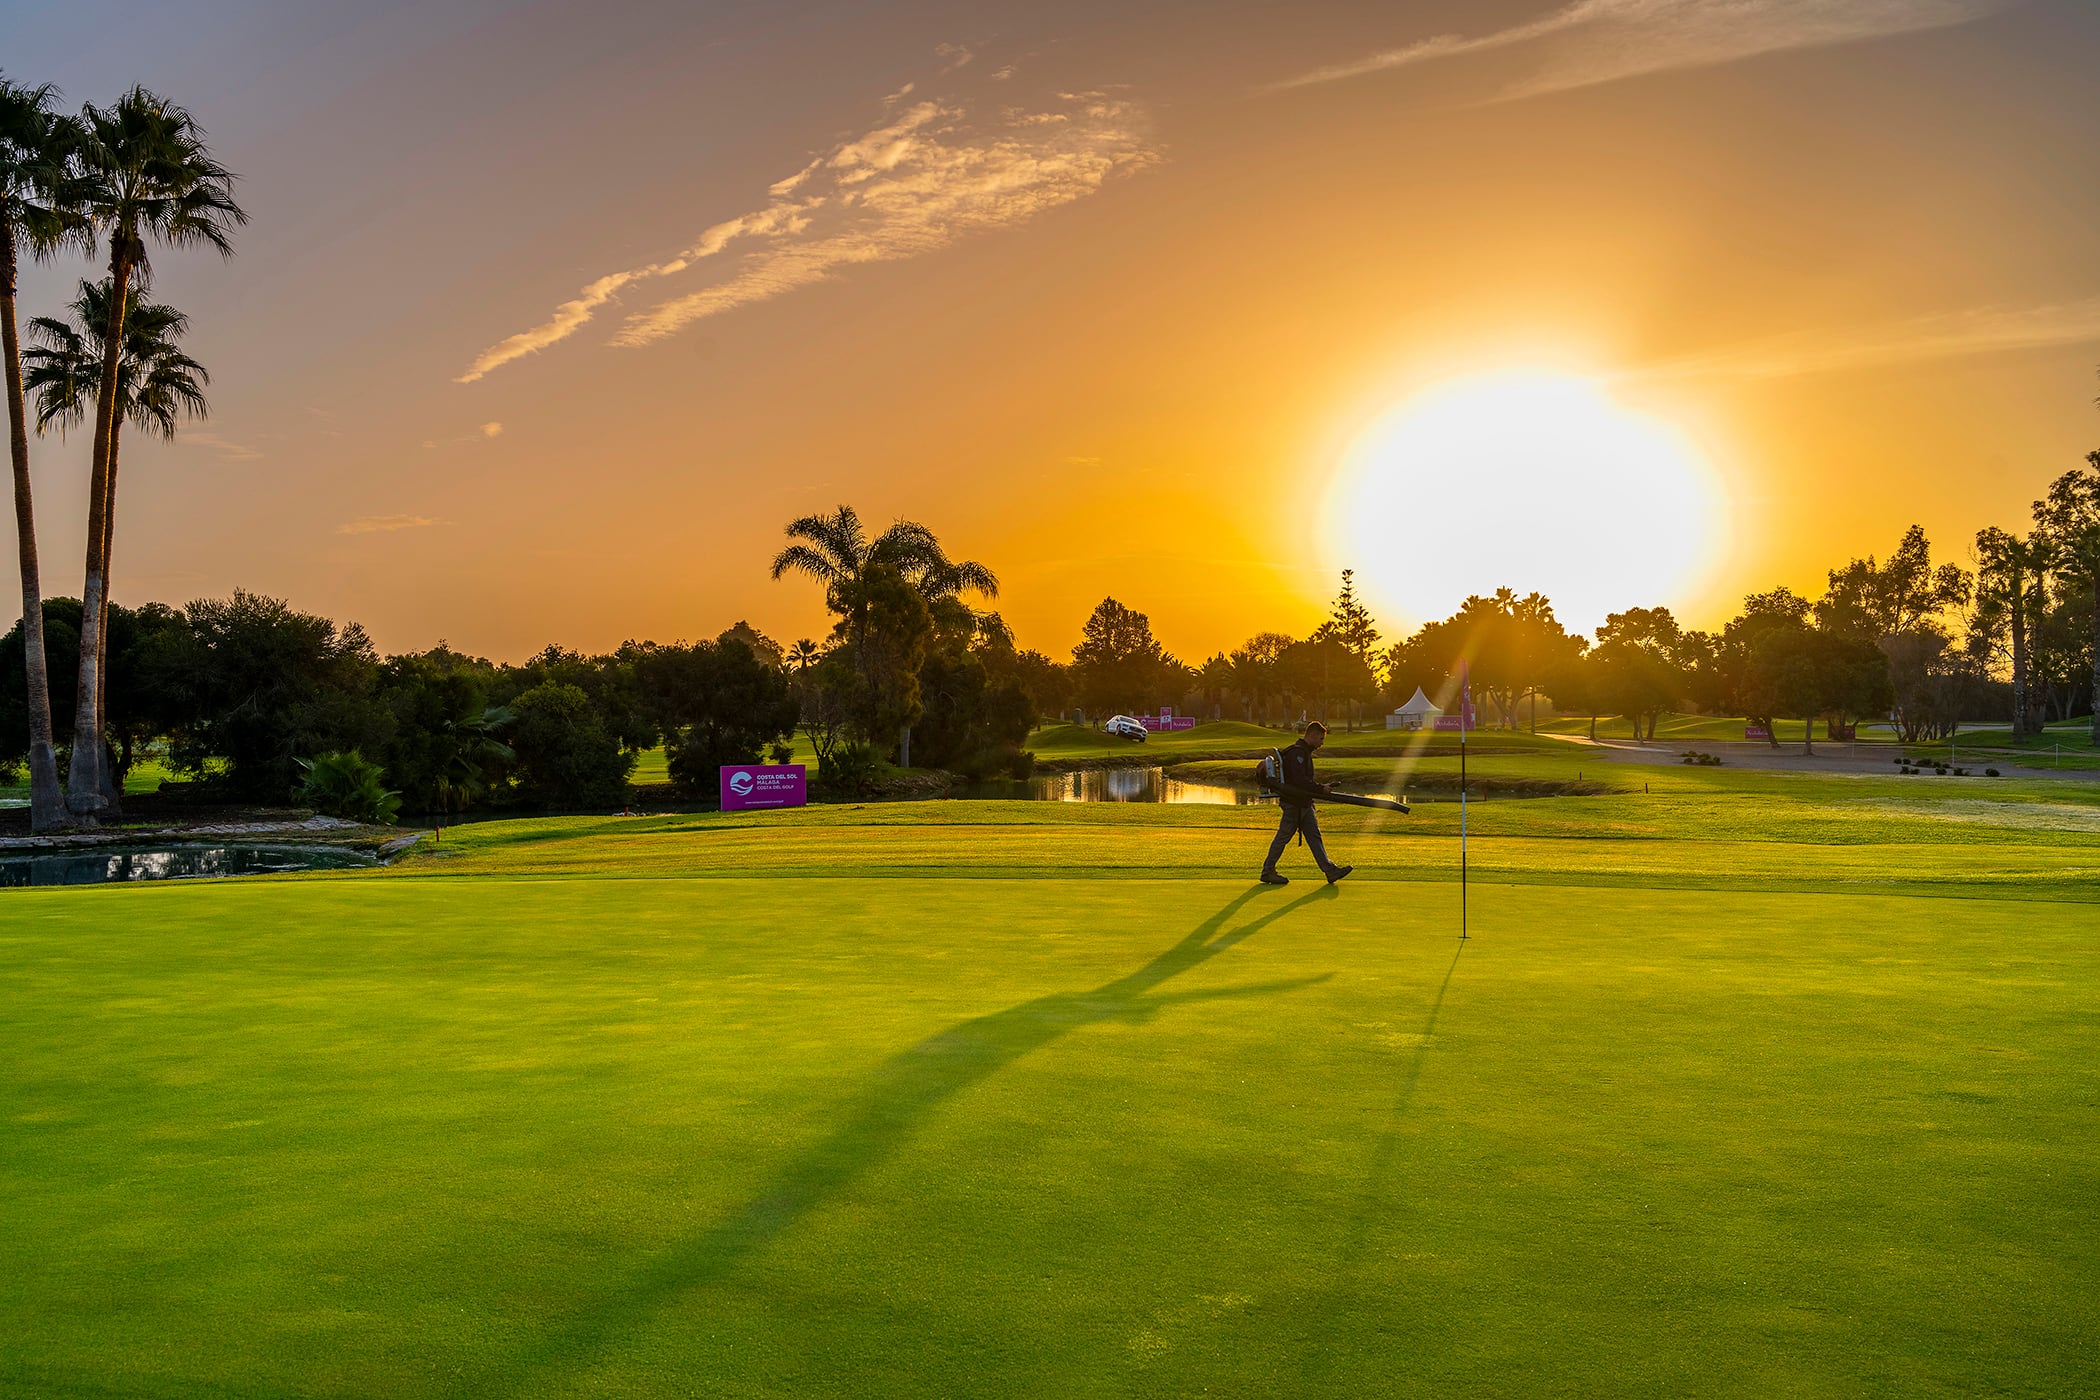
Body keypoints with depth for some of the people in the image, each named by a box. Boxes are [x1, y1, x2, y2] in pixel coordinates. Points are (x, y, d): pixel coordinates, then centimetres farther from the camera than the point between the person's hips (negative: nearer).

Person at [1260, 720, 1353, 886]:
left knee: (1314, 836, 5)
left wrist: (1319, 787, 13)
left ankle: (1330, 870, 2)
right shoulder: (1296, 752, -17)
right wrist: (1321, 788, -22)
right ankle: (1267, 872, 9)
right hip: (1293, 803, -10)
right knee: (1283, 837, -1)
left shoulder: (1305, 752, 16)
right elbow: (1300, 780, -26)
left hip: (1304, 804, 10)